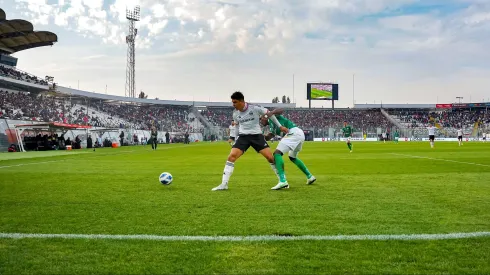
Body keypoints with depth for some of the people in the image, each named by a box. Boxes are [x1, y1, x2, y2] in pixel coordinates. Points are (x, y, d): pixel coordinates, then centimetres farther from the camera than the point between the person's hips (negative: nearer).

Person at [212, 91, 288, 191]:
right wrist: (236, 139, 21)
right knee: (231, 157, -13)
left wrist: (280, 126, 2)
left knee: (270, 157, -9)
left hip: (257, 135, -3)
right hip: (243, 136, 3)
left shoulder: (255, 108, -15)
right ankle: (224, 184, -9)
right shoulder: (235, 113, -1)